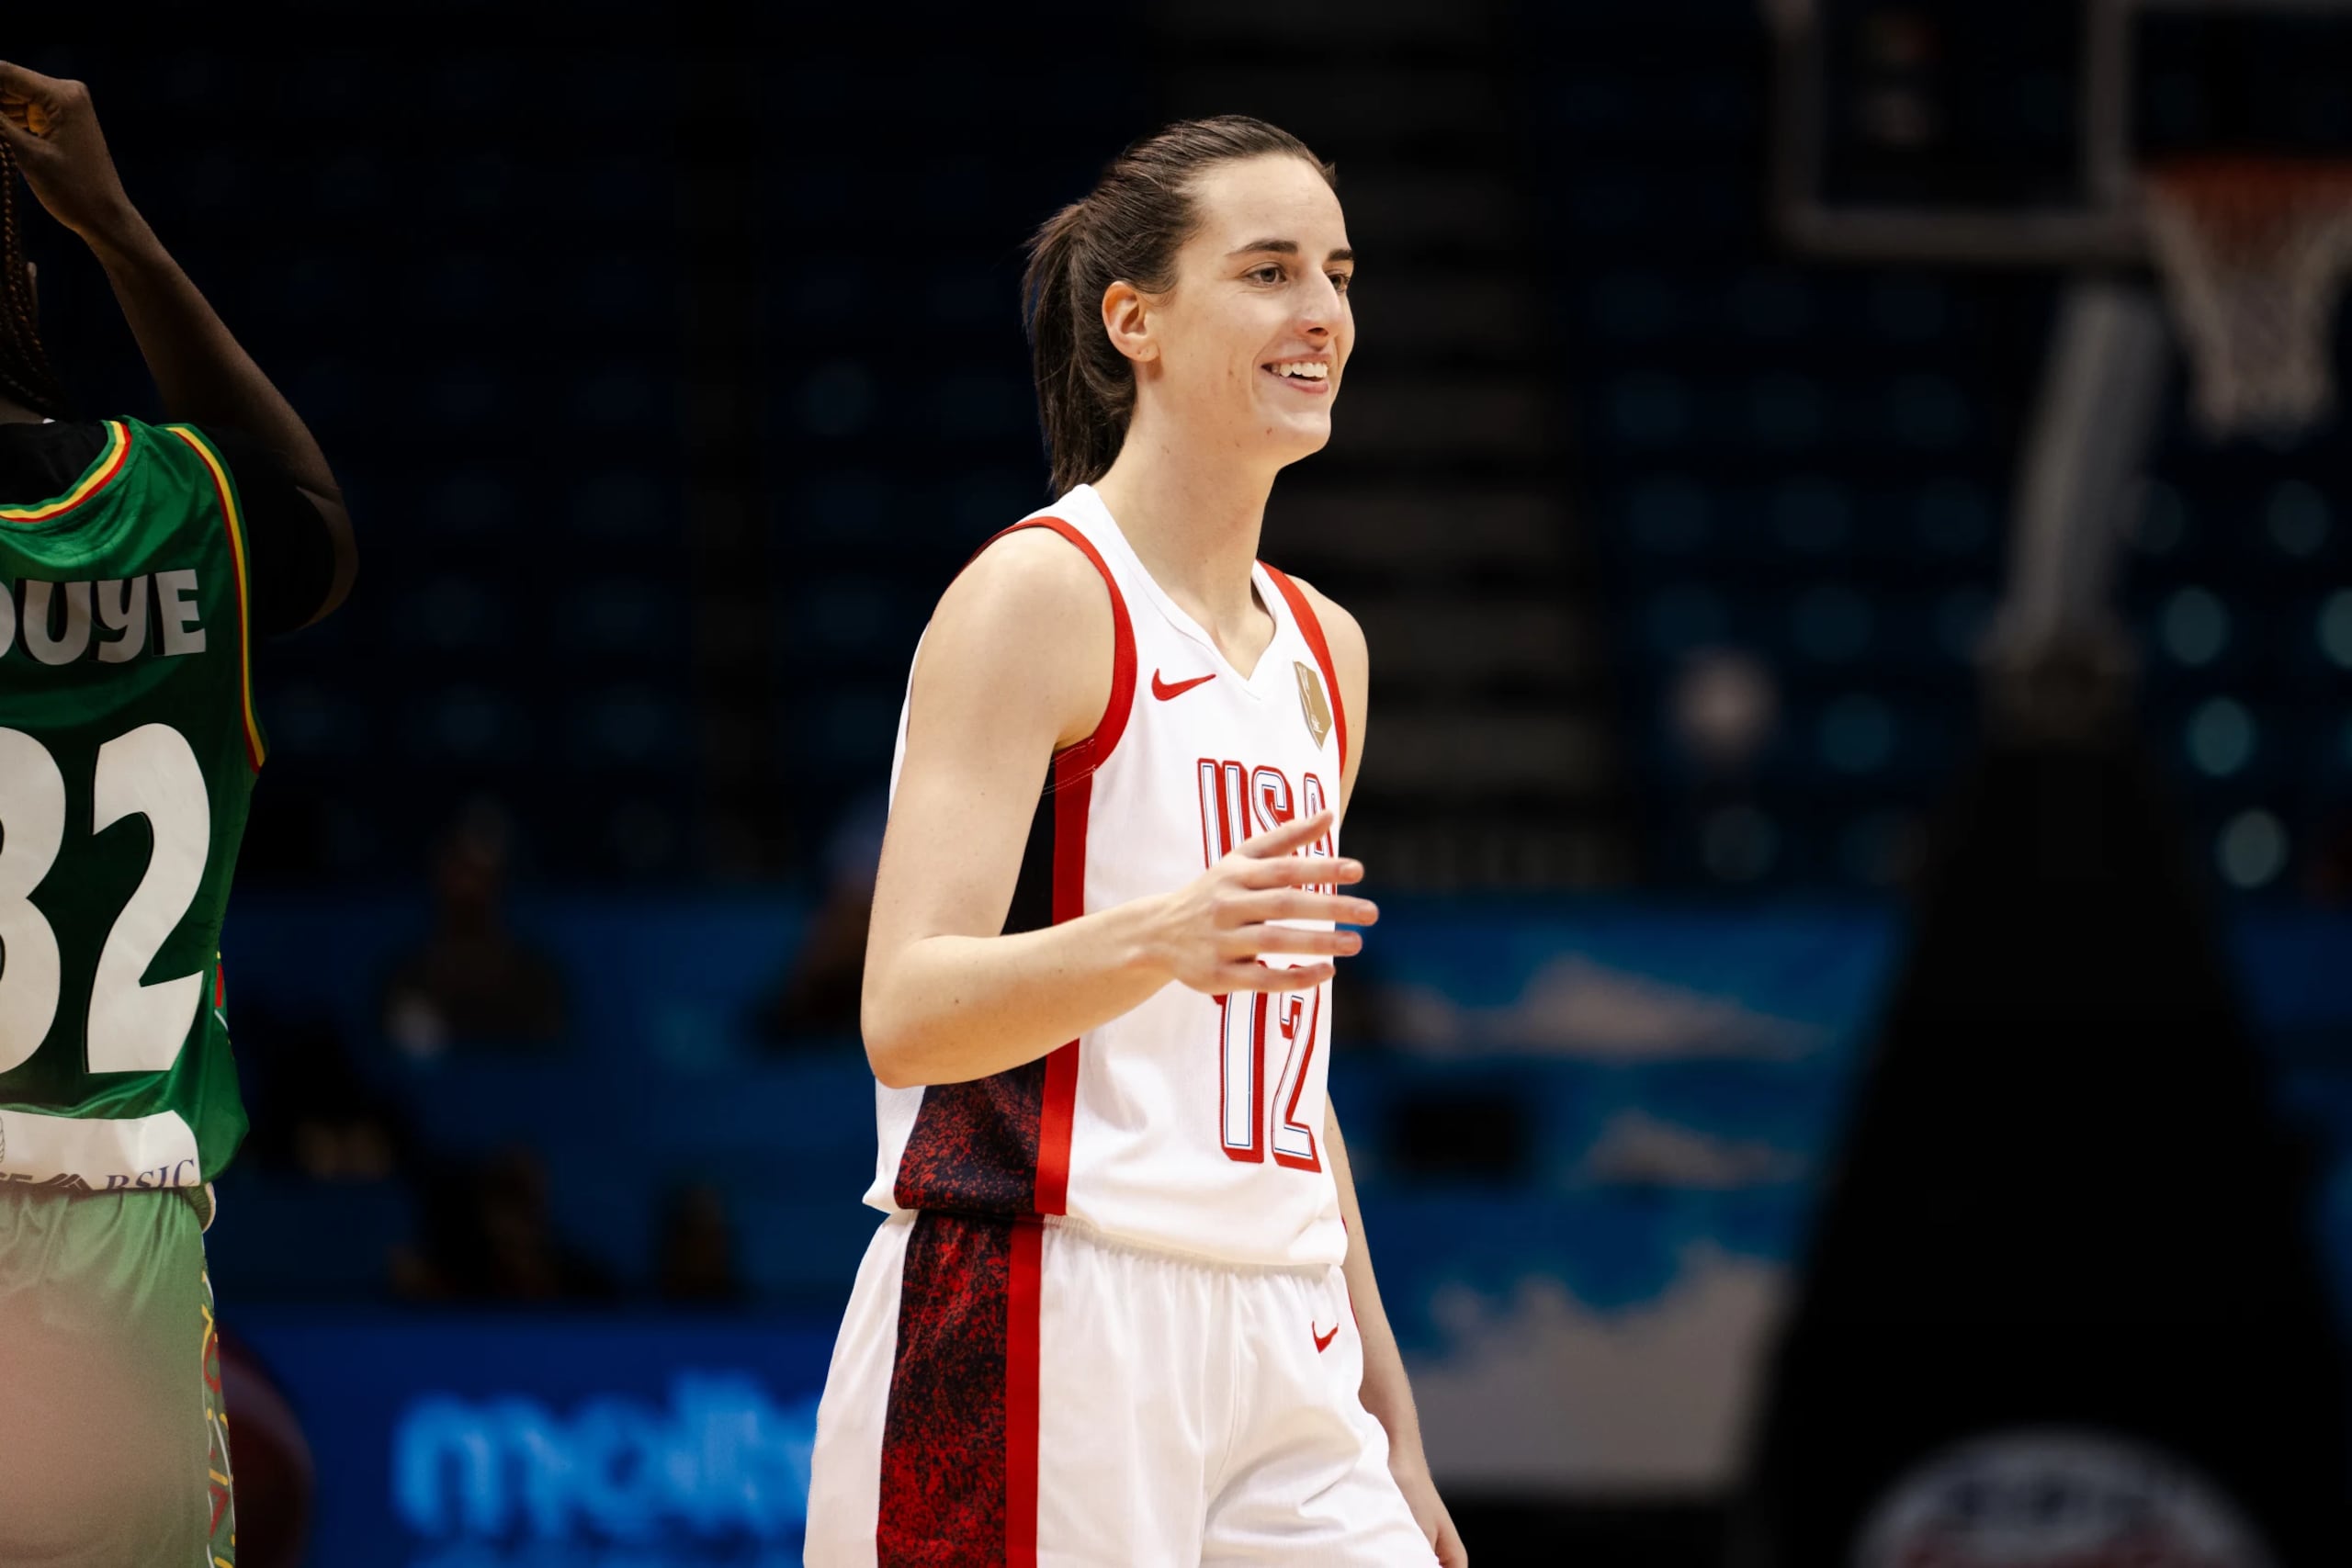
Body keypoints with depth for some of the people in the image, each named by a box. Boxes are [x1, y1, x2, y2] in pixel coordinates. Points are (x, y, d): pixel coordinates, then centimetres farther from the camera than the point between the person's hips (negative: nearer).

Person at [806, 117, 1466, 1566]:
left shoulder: (1324, 649, 17)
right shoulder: (1043, 594, -6)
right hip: (1040, 1330, -7)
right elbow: (906, 1017, -16)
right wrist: (1158, 940, -34)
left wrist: (1385, 1415, 21)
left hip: (1272, 1364, 7)